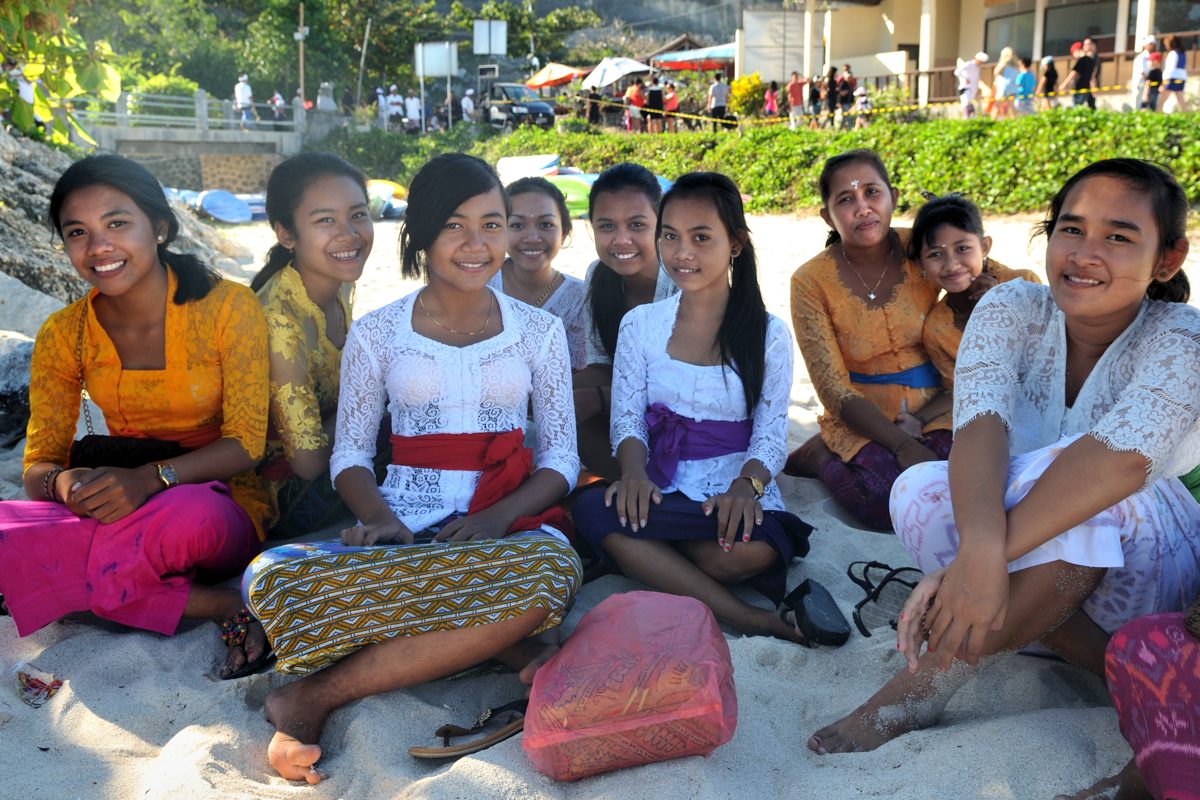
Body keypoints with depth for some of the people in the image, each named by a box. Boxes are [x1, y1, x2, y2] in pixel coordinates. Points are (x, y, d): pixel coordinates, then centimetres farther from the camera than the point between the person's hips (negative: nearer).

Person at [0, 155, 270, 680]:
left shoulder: (229, 307, -10)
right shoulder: (64, 335, 1)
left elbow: (246, 443, -12)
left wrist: (151, 478, -29)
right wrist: (64, 485, -26)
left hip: (224, 507, -4)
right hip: (119, 515, 5)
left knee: (186, 515, -42)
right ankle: (210, 604, -22)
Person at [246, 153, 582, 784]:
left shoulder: (540, 331, 11)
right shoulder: (376, 334, 11)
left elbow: (561, 458, 8)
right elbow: (349, 453, 10)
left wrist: (495, 518, -12)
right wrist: (380, 517, -14)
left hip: (508, 526, 0)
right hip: (405, 525, 0)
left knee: (554, 566, -40)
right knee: (271, 576, -32)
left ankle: (316, 694, -24)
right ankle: (508, 646, -23)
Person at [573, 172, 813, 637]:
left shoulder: (768, 334, 6)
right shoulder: (640, 325, 10)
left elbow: (771, 436, -1)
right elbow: (627, 419, 3)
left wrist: (745, 485, -23)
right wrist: (634, 473, -20)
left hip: (736, 489, -2)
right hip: (663, 490, 2)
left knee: (757, 547, -37)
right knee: (592, 509, -33)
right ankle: (745, 618, -29)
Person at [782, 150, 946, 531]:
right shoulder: (811, 282, -8)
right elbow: (834, 391, -11)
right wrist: (902, 445, -24)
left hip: (934, 410, 3)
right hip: (861, 418, -2)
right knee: (889, 498, -30)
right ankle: (820, 456, 1)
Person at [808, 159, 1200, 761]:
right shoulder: (1012, 310, -10)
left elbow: (1121, 457, -39)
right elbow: (979, 425, -29)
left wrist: (987, 554, -50)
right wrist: (979, 550, -50)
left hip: (1147, 563, -3)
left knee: (1082, 489, -35)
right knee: (919, 492, -26)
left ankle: (926, 686, -30)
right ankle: (1116, 666, -23)